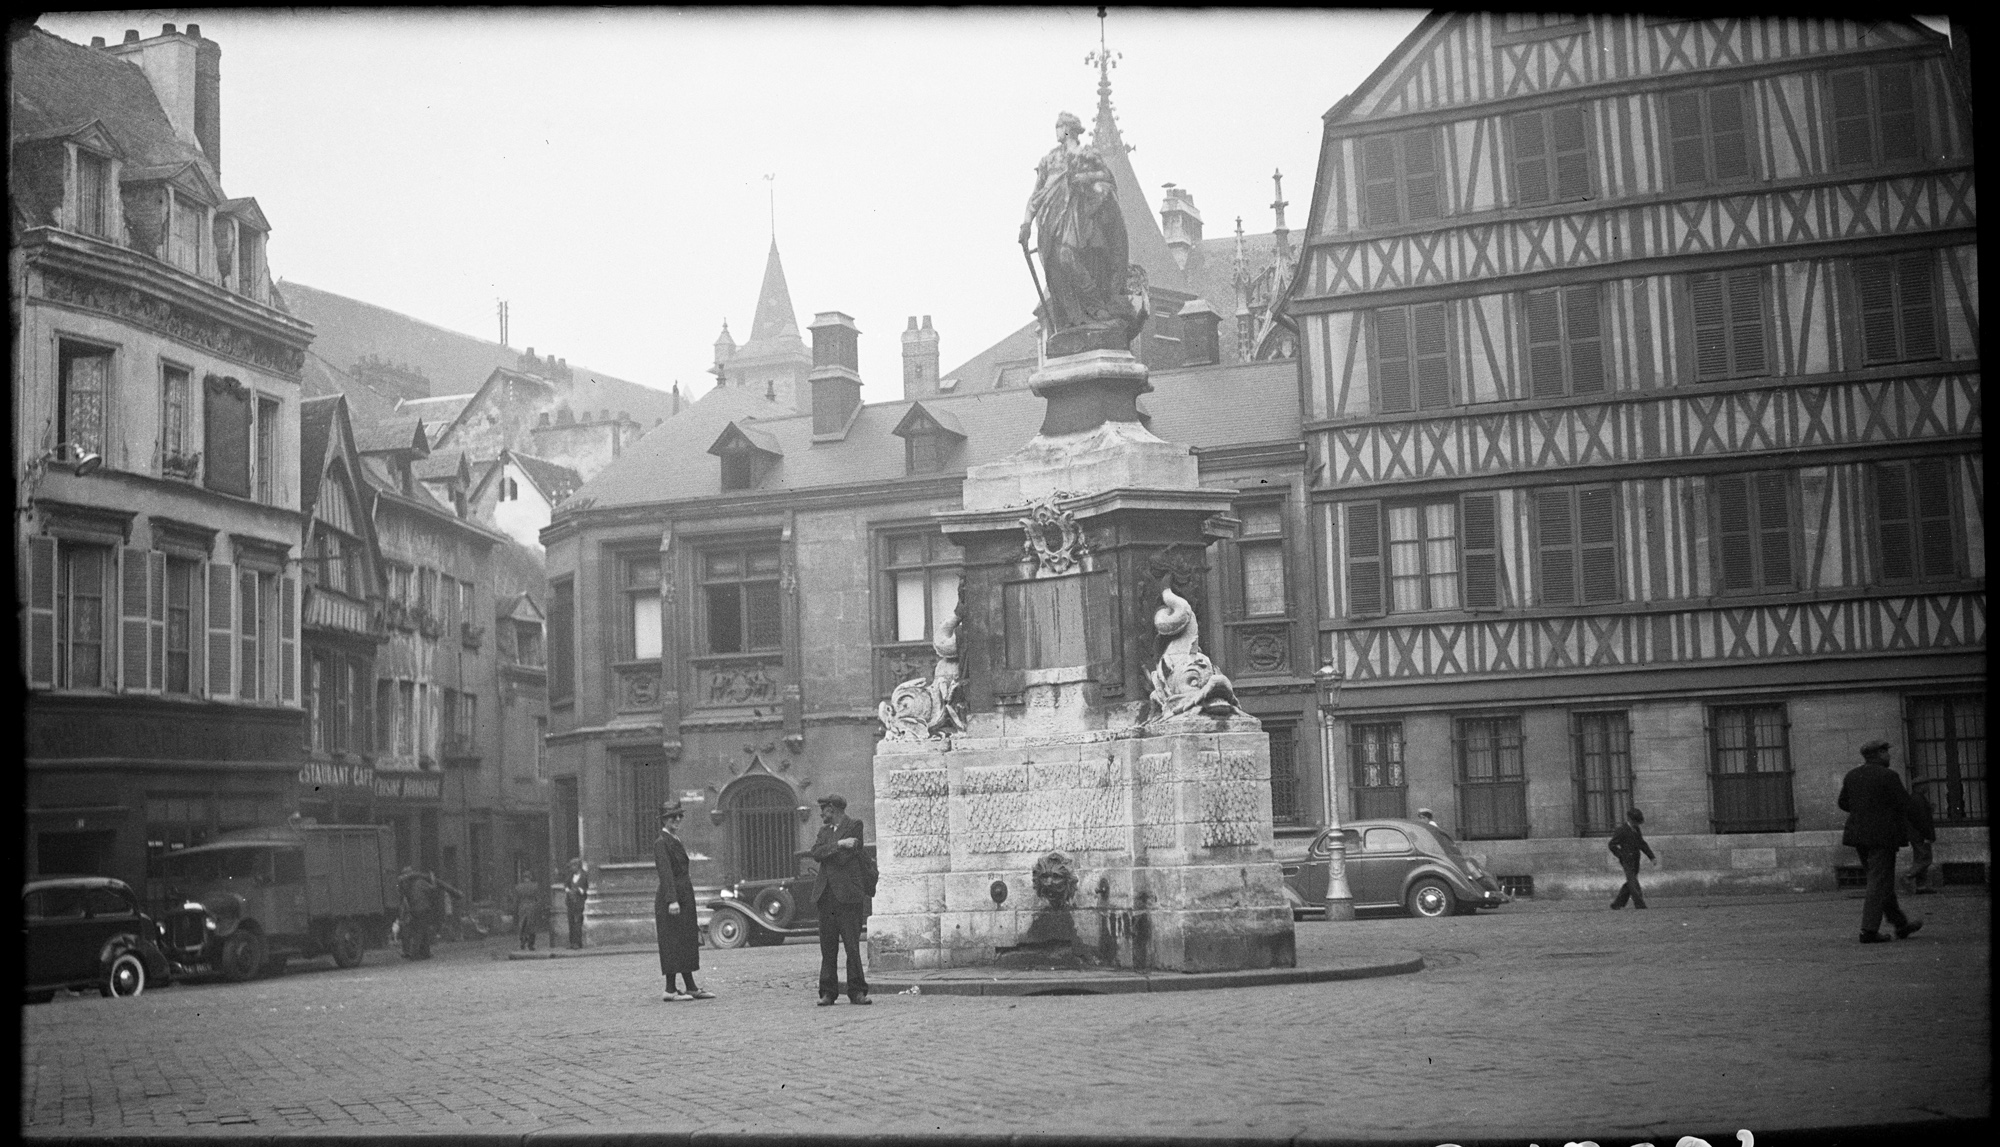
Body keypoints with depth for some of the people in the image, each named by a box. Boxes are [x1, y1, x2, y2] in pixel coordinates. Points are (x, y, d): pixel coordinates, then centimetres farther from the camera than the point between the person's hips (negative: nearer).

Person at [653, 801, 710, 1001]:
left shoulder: (676, 840, 18)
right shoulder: (661, 842, -12)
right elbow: (665, 872, -21)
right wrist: (672, 900, -28)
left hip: (683, 898, 10)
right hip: (670, 899, -10)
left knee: (687, 943, 9)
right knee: (673, 943, -7)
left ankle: (691, 988, 12)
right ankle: (670, 991, -5)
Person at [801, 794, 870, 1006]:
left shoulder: (854, 826, 1)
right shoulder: (824, 831, 20)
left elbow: (843, 858, -9)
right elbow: (818, 853, 2)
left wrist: (809, 853, 1)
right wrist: (838, 844, -12)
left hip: (847, 893, -5)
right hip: (826, 894, 5)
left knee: (852, 946, -6)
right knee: (827, 947, 4)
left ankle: (857, 991, -2)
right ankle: (828, 992, 7)